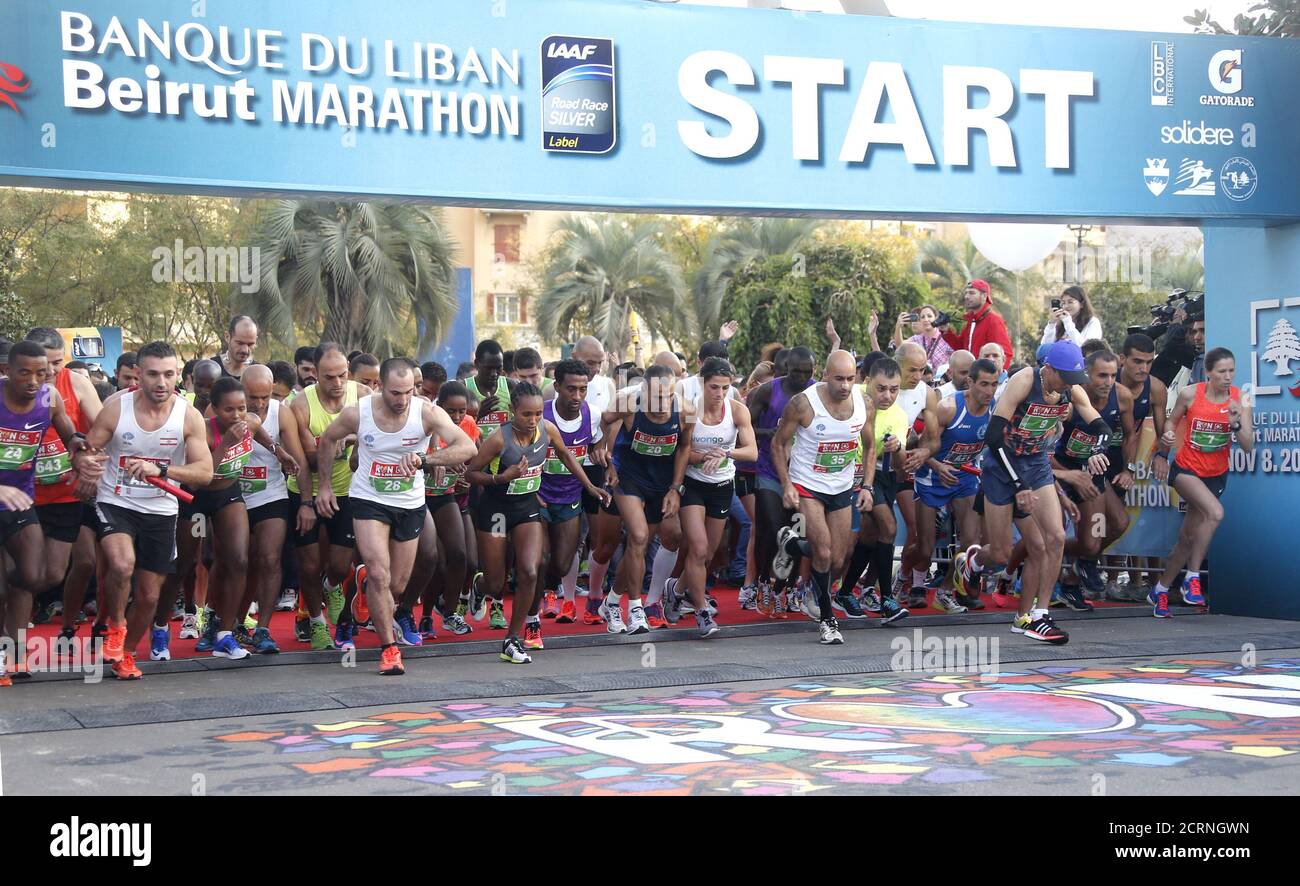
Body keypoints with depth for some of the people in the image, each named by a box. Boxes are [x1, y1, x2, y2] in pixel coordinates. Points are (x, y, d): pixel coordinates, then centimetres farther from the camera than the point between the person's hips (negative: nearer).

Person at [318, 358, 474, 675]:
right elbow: (328, 440, 5)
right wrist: (325, 486, 5)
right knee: (379, 574, -18)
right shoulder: (357, 413, -16)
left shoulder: (427, 413, -20)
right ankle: (389, 648, -3)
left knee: (397, 586, 13)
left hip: (410, 505, 2)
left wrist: (424, 460, -44)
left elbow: (467, 447, -32)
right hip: (368, 500, -1)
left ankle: (368, 589, 50)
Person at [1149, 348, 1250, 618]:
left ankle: (1160, 591, 27)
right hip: (1186, 470, -3)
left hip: (1217, 475, 3)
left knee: (1188, 537, 8)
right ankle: (1192, 578, -19)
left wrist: (1235, 424, -27)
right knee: (1215, 512, -30)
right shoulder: (1190, 394, -14)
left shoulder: (1240, 399, -9)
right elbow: (1172, 422, 5)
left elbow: (1248, 446, -11)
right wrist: (1162, 454, 1)